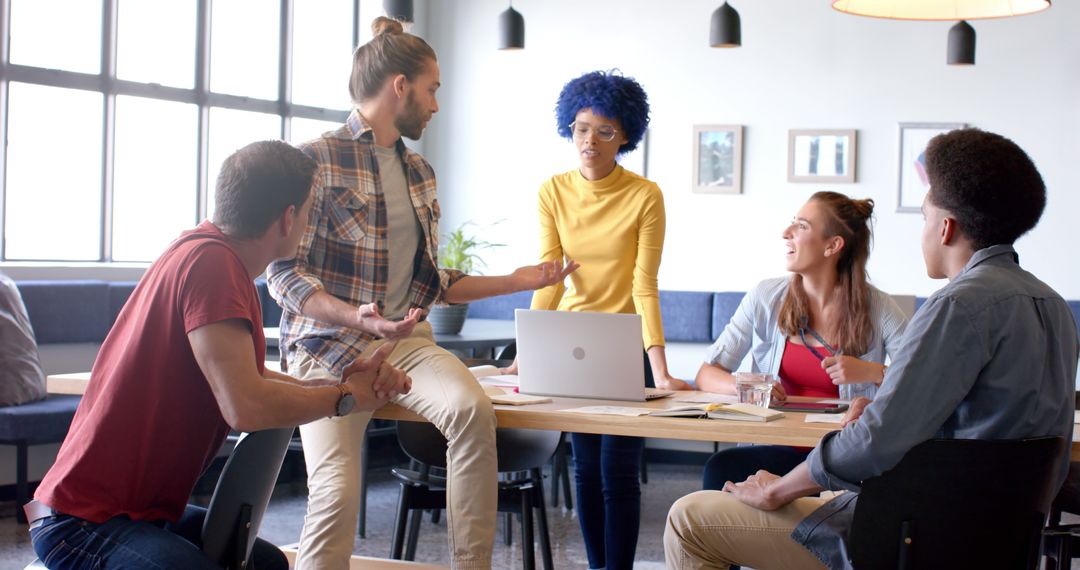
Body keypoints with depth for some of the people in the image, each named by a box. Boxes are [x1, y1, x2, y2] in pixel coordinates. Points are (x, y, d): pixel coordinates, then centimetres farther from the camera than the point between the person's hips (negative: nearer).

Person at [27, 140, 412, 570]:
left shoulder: (208, 252, 10)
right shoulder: (210, 261, -21)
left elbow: (246, 378, 14)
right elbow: (247, 407, -29)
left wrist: (337, 383, -1)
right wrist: (346, 396, -12)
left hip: (141, 509, 11)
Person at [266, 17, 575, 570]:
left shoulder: (419, 172, 18)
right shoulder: (316, 160, -4)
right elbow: (284, 274, -10)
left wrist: (515, 281, 21)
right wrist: (358, 317, -25)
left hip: (405, 340, 5)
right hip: (328, 345, -5)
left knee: (472, 408, -28)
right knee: (338, 493, -26)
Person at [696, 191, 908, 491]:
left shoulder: (878, 308, 1)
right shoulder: (765, 298, 8)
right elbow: (707, 374, 7)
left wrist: (875, 373, -18)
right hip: (775, 448, 2)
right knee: (721, 466, -33)